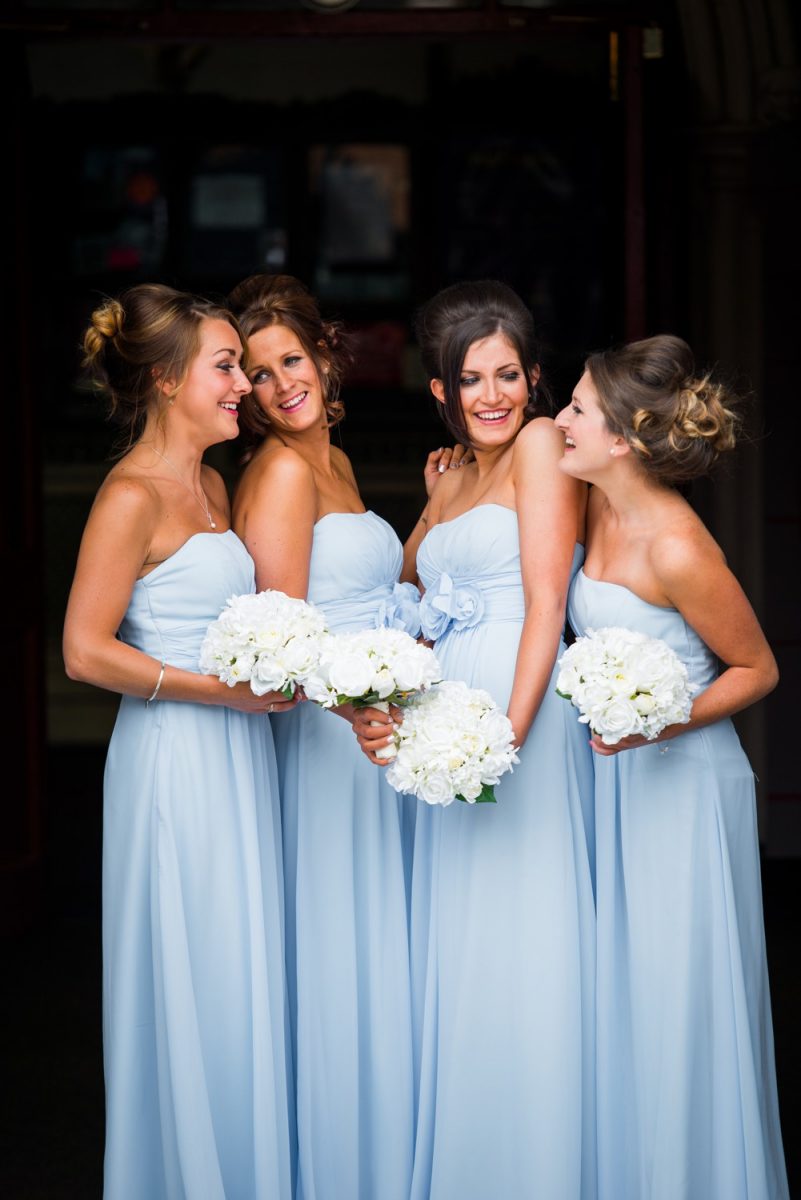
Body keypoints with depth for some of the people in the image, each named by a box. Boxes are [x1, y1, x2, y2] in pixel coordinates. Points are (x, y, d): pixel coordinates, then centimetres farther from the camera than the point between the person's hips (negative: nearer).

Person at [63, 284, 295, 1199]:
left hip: (234, 754, 9)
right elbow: (86, 651, -18)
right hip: (175, 757, -9)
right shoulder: (132, 496, -15)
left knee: (241, 979, 14)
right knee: (191, 987, 1)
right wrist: (218, 690, -19)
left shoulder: (209, 484, 12)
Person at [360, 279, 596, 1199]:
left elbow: (546, 604, -11)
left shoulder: (542, 444, -3)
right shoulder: (449, 483, 20)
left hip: (521, 713, -8)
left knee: (520, 944, -6)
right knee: (455, 951, 9)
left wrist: (512, 730, -20)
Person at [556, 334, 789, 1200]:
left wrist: (663, 723, -23)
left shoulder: (677, 550, -22)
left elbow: (756, 669, -11)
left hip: (681, 782, -8)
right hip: (612, 773, 8)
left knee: (681, 1006, 2)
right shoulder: (599, 512, 0)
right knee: (615, 993, 15)